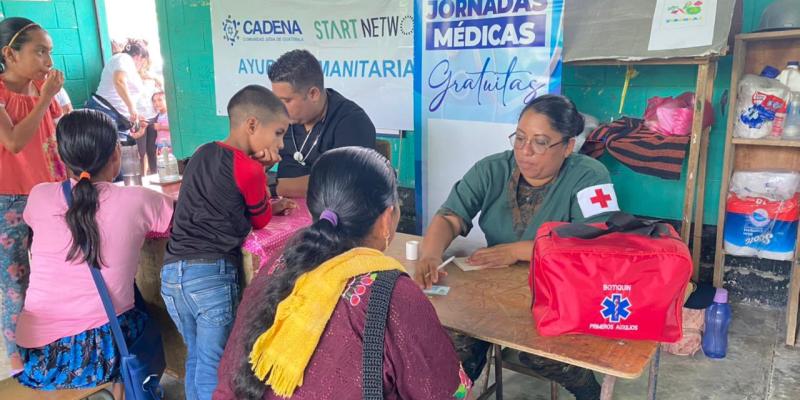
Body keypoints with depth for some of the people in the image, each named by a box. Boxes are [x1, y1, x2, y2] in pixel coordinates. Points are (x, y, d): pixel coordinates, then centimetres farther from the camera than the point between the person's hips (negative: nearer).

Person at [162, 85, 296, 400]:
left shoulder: (203, 153, 12)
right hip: (211, 273, -7)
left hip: (171, 270, 7)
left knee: (195, 357, 21)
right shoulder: (249, 170, -11)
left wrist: (270, 206, 8)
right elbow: (260, 221, 4)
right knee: (213, 365, 6)